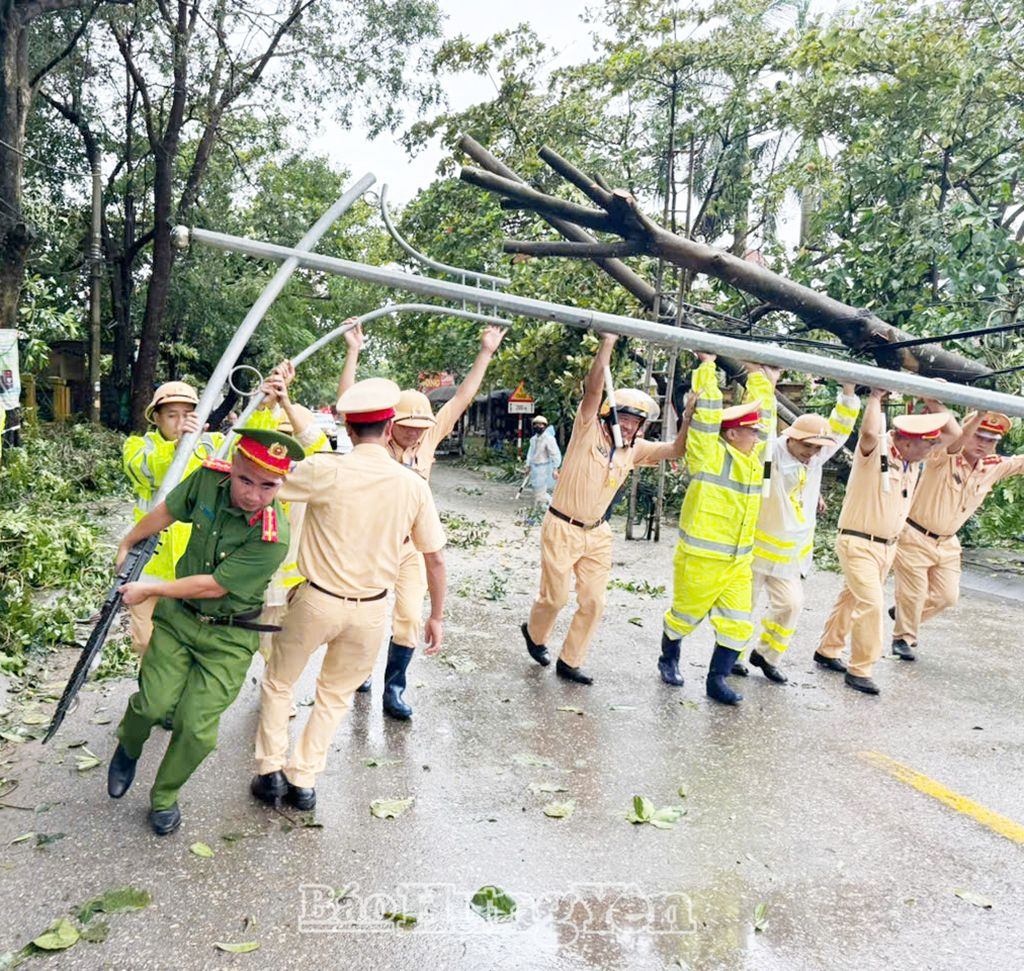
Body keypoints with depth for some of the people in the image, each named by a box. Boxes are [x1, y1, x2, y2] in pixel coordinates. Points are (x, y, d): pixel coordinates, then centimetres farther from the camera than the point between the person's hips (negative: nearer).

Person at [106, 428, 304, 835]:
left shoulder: (273, 539, -30)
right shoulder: (209, 477, -16)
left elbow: (214, 586, -21)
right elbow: (166, 512, 4)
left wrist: (151, 590, -10)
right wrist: (127, 544, 20)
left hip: (228, 637, -3)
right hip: (177, 616, 3)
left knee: (197, 729, -4)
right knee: (154, 702, -7)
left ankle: (164, 797, 26)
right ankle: (127, 749, 30)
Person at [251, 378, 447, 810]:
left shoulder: (326, 470, -16)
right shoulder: (413, 485, -8)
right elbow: (436, 558, -2)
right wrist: (436, 616, 9)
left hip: (317, 600, -2)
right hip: (371, 610, 2)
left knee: (278, 682, 24)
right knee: (335, 695, 24)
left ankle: (271, 771, 29)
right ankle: (303, 780, 27)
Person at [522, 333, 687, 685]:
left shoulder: (634, 449, 5)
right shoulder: (589, 430, -12)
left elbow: (677, 448, 1)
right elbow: (593, 389, -25)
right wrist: (608, 341, -33)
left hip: (597, 534, 6)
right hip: (562, 529, -6)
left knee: (593, 602, 7)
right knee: (554, 598, 5)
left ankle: (570, 662, 23)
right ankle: (534, 633, 37)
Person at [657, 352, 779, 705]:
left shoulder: (754, 456, 7)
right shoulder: (709, 454, -12)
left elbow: (763, 413, 15)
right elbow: (707, 412, -18)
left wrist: (758, 374, 16)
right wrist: (707, 365, -14)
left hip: (739, 560, 6)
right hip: (700, 557, -6)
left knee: (738, 623, 5)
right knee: (686, 615, 11)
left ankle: (716, 680, 19)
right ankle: (669, 660, 37)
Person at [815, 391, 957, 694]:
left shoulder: (914, 456, 3)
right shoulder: (875, 450, -19)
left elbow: (953, 432, 6)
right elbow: (869, 432, -42)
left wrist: (932, 401, -4)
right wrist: (875, 397, -26)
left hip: (887, 546, 8)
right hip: (858, 543, -8)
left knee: (852, 599, 18)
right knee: (872, 604, -14)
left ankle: (828, 650, 33)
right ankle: (860, 670, -2)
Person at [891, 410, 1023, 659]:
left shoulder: (994, 467, 0)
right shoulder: (944, 458, -21)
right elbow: (955, 442, -41)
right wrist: (981, 413, -53)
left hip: (947, 543, 7)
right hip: (915, 537, -6)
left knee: (948, 596, 11)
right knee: (913, 594, 3)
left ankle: (904, 613, 36)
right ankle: (903, 638, 25)